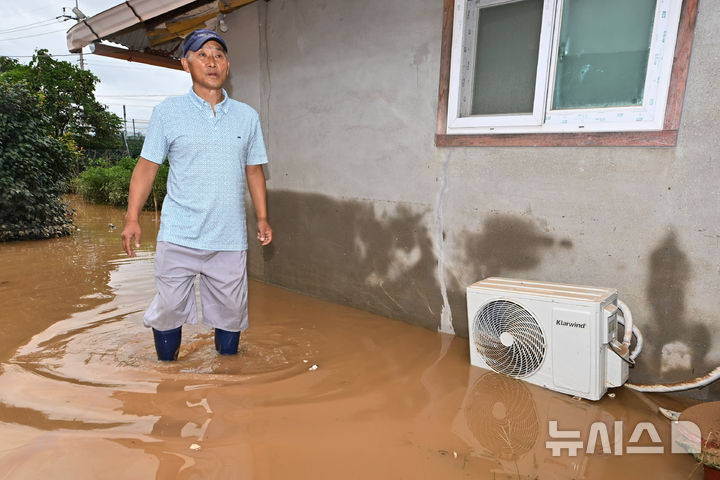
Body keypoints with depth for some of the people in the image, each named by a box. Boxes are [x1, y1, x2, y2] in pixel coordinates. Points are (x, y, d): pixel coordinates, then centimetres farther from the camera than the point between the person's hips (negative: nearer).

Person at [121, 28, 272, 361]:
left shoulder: (247, 116, 10)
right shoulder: (167, 112, 3)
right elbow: (147, 166, 4)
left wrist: (262, 218, 10)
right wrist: (133, 217, -4)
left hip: (230, 238, 2)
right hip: (179, 236, -1)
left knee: (231, 312, 10)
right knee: (169, 309, 3)